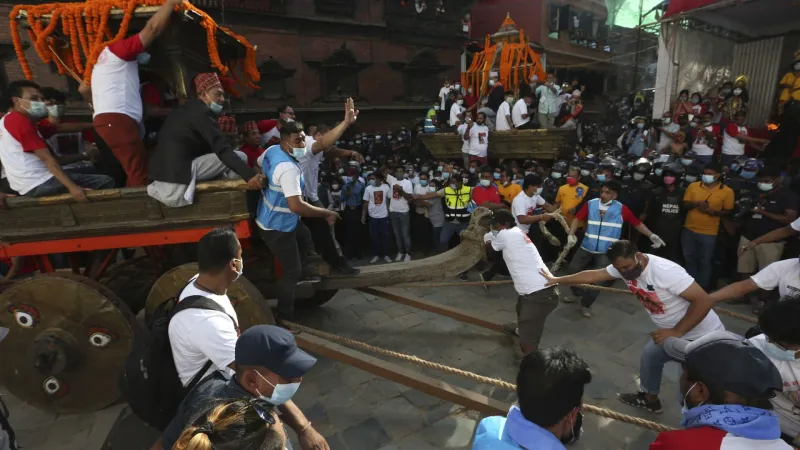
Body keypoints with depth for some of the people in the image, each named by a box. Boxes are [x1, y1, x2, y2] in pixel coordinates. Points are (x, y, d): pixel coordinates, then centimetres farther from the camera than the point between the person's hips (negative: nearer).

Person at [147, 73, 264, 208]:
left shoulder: (185, 109, 19)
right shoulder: (202, 112, -10)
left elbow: (209, 147, 22)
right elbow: (222, 149, -23)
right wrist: (249, 175, -31)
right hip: (178, 172, -10)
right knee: (240, 156, -8)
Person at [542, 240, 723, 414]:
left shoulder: (666, 271, -34)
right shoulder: (623, 266, -11)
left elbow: (704, 301, -32)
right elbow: (593, 275, -2)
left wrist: (676, 332, -30)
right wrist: (557, 280, 1)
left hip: (703, 337, -8)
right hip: (672, 331, 9)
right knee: (650, 354, 23)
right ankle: (649, 399, 43)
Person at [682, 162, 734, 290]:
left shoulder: (727, 191, -5)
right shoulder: (693, 186, 0)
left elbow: (728, 211, -1)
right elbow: (685, 204, 2)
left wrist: (713, 212, -19)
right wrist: (696, 204, -19)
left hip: (709, 232, -3)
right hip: (689, 229, 3)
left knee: (705, 261, 7)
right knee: (689, 258, 14)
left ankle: (703, 288, 21)